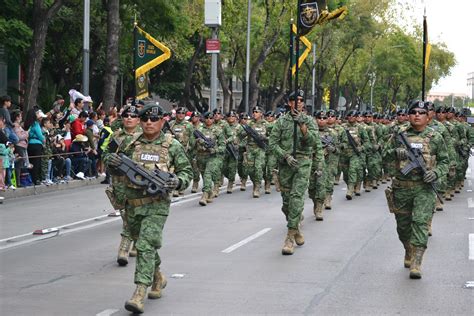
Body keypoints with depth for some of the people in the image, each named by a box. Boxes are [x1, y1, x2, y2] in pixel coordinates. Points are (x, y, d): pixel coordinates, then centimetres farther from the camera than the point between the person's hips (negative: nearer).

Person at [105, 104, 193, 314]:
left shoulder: (172, 146, -1)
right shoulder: (131, 144, 7)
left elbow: (187, 171, 5)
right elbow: (116, 167, 13)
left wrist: (177, 182, -17)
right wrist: (111, 161, -12)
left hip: (156, 204, -5)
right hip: (133, 203, 5)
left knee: (146, 246, -17)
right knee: (141, 245, 18)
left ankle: (139, 295, -22)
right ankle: (158, 278, 42)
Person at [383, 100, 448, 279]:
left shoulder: (435, 137, 4)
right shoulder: (399, 134, 6)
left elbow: (444, 161, 10)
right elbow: (385, 155, 6)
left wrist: (436, 173, -10)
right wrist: (395, 152, -16)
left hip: (424, 188, -2)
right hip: (402, 188, 2)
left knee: (420, 222, -14)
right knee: (403, 224, 12)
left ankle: (416, 263, -17)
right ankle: (409, 253, 37)